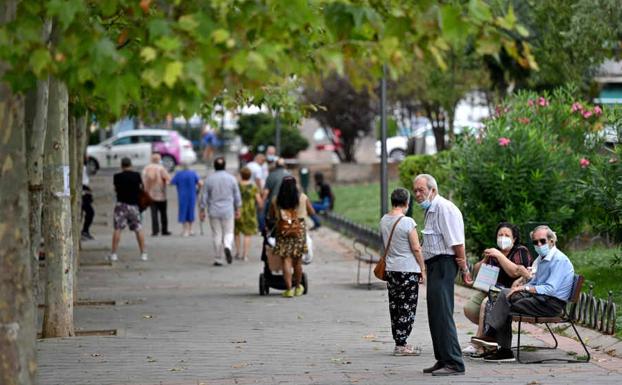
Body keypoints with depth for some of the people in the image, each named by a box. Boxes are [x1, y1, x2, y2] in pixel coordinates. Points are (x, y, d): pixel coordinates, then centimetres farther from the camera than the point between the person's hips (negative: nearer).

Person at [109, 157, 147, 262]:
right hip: (133, 204, 1)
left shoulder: (117, 177, -5)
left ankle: (113, 254, -1)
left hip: (121, 203, -1)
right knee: (138, 229, 8)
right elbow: (140, 187, 9)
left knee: (117, 229, 1)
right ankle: (143, 253, 7)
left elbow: (116, 189, 6)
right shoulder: (137, 176, -2)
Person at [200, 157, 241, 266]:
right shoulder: (231, 178, -1)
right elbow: (237, 196, 5)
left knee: (217, 235, 6)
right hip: (228, 211, 0)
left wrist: (201, 211, 7)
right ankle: (227, 247, -21)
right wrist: (237, 209, 16)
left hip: (214, 212, 0)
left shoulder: (209, 179, -4)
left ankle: (218, 259, 6)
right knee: (228, 232, 10)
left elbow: (204, 197, -2)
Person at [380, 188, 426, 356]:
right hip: (408, 270, -7)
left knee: (395, 306, 12)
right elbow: (416, 248, -12)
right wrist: (423, 269, -4)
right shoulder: (408, 222, -16)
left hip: (390, 269, 7)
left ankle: (399, 342, 17)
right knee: (407, 307, -1)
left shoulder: (384, 221, 4)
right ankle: (401, 345, -2)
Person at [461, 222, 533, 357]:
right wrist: (485, 260, 0)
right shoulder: (494, 251, 18)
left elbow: (515, 272, -19)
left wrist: (499, 256, -16)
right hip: (491, 290, 7)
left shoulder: (521, 251, -1)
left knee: (486, 304, -32)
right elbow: (476, 271, 20)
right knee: (469, 308, -15)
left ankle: (477, 343, -22)